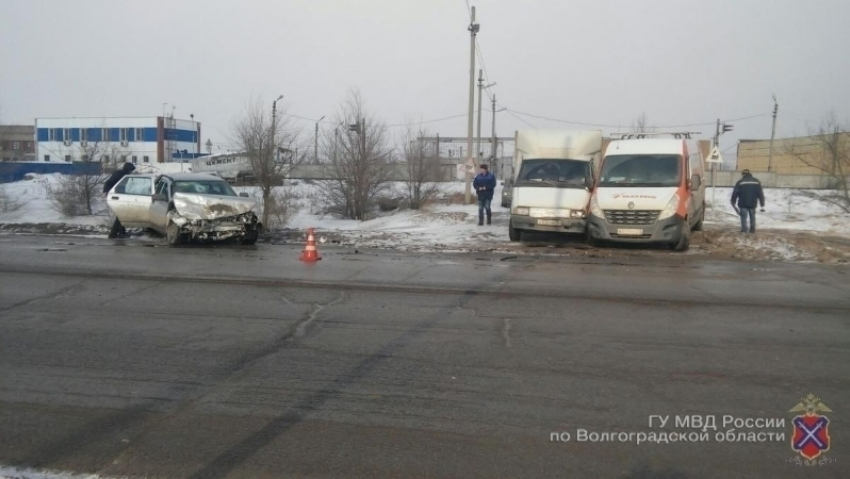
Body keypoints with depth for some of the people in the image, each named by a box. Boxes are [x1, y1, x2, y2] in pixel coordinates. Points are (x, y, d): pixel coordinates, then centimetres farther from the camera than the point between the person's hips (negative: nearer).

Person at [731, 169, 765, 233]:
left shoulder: (740, 182, -2)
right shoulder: (757, 182, 8)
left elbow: (735, 193, -4)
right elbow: (760, 194, 6)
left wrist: (733, 203, 7)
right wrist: (762, 205, 6)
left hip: (743, 204, -3)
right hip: (753, 204, 3)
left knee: (743, 217, 1)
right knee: (752, 217, 17)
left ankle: (744, 230, -5)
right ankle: (752, 230, 19)